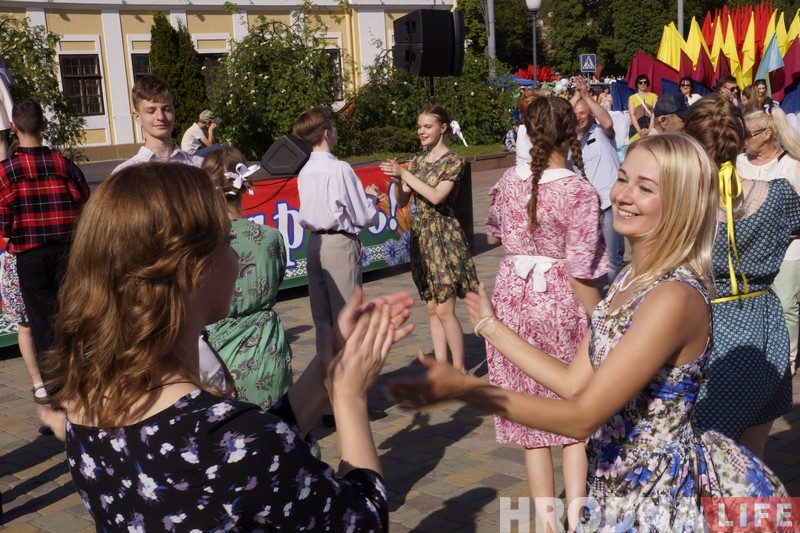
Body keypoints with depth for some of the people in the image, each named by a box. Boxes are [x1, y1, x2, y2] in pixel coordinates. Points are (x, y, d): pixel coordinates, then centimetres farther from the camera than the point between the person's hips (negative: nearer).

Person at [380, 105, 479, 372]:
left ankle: (459, 369, 3)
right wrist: (396, 181, -9)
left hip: (443, 234, -6)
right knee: (432, 309, 9)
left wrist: (404, 174, -16)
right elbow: (402, 201, 10)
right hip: (420, 234, 6)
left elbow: (436, 196, -19)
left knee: (444, 310, -8)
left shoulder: (454, 161, -6)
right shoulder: (417, 162, 13)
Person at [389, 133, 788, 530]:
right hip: (619, 485, 8)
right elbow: (574, 382, 2)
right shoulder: (630, 279, 2)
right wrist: (492, 328, 8)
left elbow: (583, 416, -28)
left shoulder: (675, 298, -27)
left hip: (662, 496, -8)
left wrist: (462, 389, -33)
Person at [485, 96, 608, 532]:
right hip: (560, 303, -4)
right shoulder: (579, 192, -15)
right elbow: (581, 272, -17)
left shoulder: (508, 181, -1)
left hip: (513, 297, 4)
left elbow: (493, 234, 18)